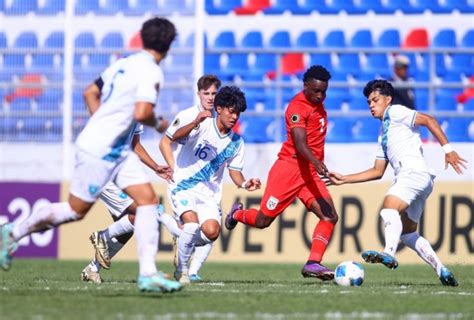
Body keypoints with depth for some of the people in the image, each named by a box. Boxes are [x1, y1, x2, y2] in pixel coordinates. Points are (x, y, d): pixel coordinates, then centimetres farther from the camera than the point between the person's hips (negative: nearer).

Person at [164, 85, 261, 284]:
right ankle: (182, 271, -7)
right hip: (183, 187, -5)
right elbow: (174, 137, -25)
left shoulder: (236, 142, 5)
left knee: (212, 232, -18)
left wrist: (245, 184, -9)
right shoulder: (202, 126, -10)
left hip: (209, 193, 5)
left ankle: (185, 243, 17)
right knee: (192, 224, -28)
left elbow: (234, 171, 12)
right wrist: (195, 123, -42)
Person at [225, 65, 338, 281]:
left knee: (330, 216, -13)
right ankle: (237, 214, 36)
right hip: (289, 167, -7)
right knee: (263, 221, 3)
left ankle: (313, 263, -18)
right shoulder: (297, 107, -17)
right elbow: (300, 144, -30)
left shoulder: (317, 103, 10)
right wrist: (317, 163, -45)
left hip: (311, 173, 7)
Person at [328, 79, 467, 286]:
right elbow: (377, 171, 30)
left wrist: (447, 149, -17)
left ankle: (389, 254, -51)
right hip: (408, 177, 10)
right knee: (408, 234, 13)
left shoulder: (395, 112, 6)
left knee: (389, 207, -30)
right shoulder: (384, 134, 30)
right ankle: (441, 271, 11)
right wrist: (344, 180, 27)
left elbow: (427, 120, -7)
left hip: (414, 172, -10)